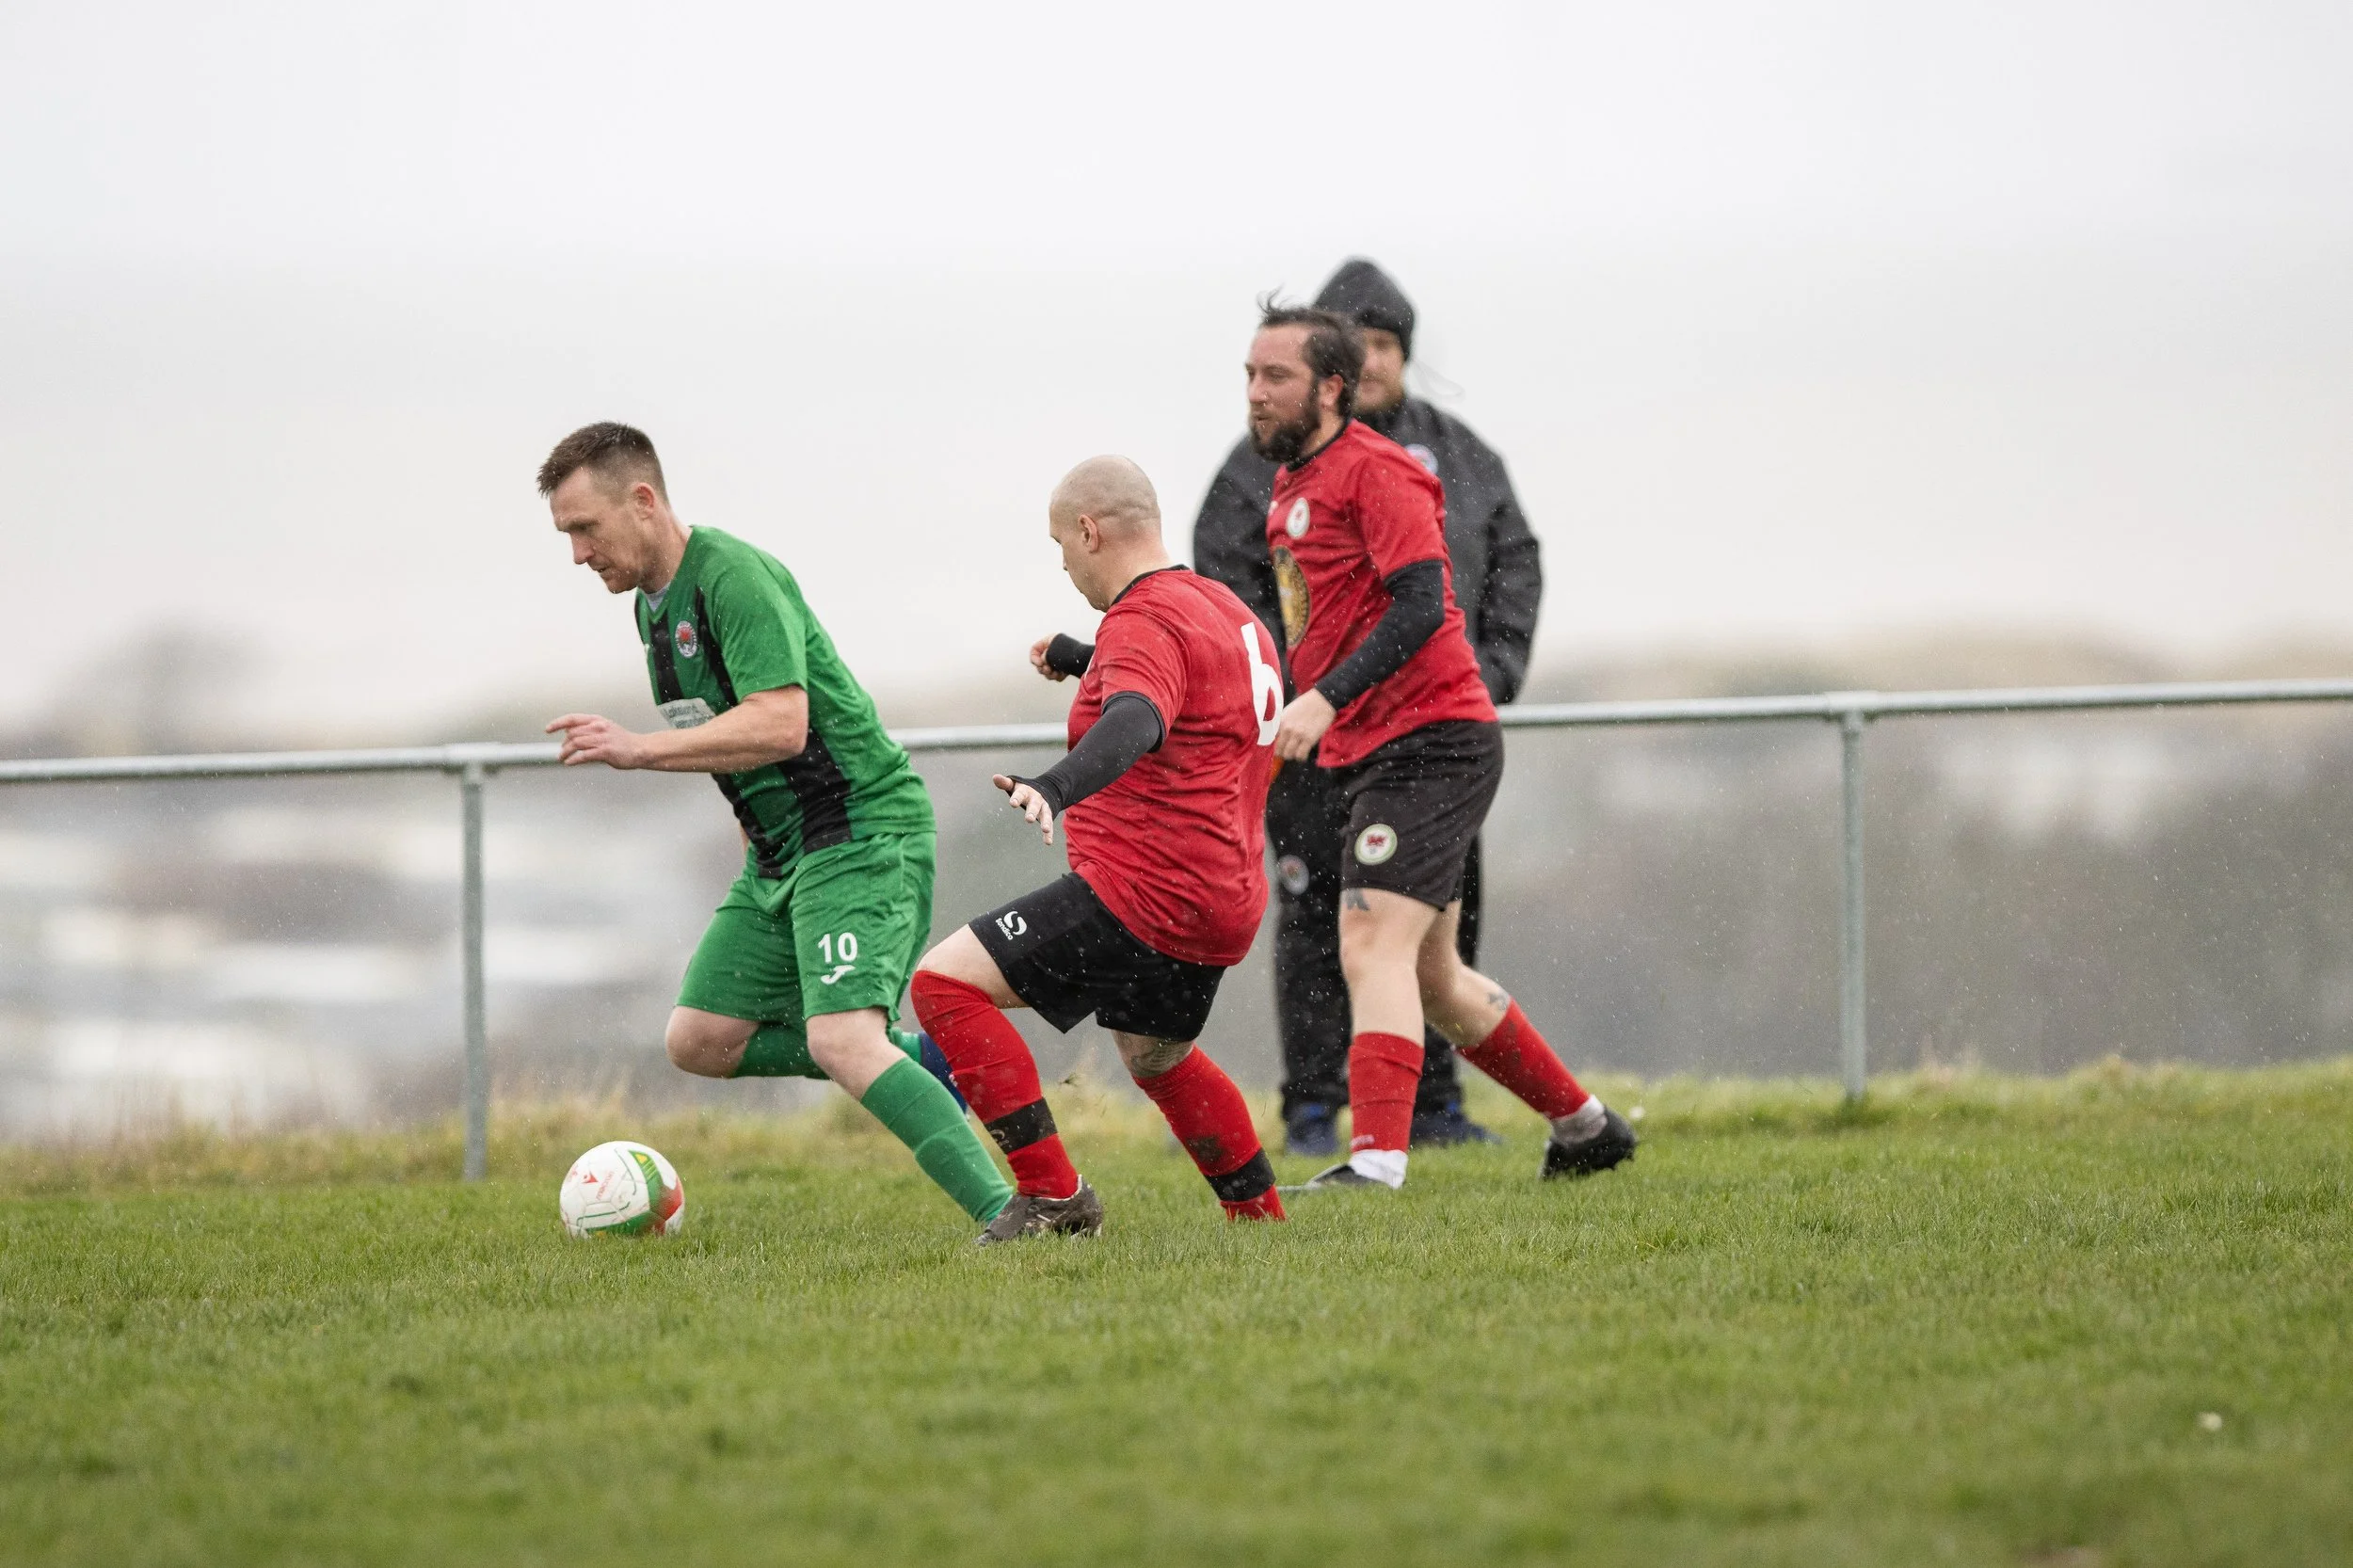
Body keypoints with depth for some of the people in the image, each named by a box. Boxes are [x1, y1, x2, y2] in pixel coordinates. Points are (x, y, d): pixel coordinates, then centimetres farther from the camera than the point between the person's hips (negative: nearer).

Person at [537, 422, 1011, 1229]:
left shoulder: (734, 578, -18)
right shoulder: (653, 603, 12)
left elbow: (780, 726, -29)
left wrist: (638, 750, -28)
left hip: (863, 833, -10)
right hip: (780, 851, 10)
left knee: (840, 1039, -25)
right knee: (699, 1040, 6)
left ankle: (1005, 1210, -26)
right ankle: (923, 1066, 15)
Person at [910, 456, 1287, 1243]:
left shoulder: (1145, 623, -15)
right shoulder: (1225, 609, 17)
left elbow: (1134, 725, -37)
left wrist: (1055, 788, -54)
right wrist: (1079, 659, 51)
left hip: (1143, 895, -11)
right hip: (1222, 904, 11)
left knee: (946, 983, -12)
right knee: (1156, 1055, 35)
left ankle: (1051, 1193, -15)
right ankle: (1260, 1214, 42)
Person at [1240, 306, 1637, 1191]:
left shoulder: (1376, 471, -12)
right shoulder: (1291, 486, 17)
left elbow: (1420, 605, -22)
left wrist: (1325, 699, -30)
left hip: (1428, 743, -10)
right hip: (1367, 754, 10)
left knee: (1373, 950, -21)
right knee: (1431, 980, 16)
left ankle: (1376, 1163, -30)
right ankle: (1584, 1126, 29)